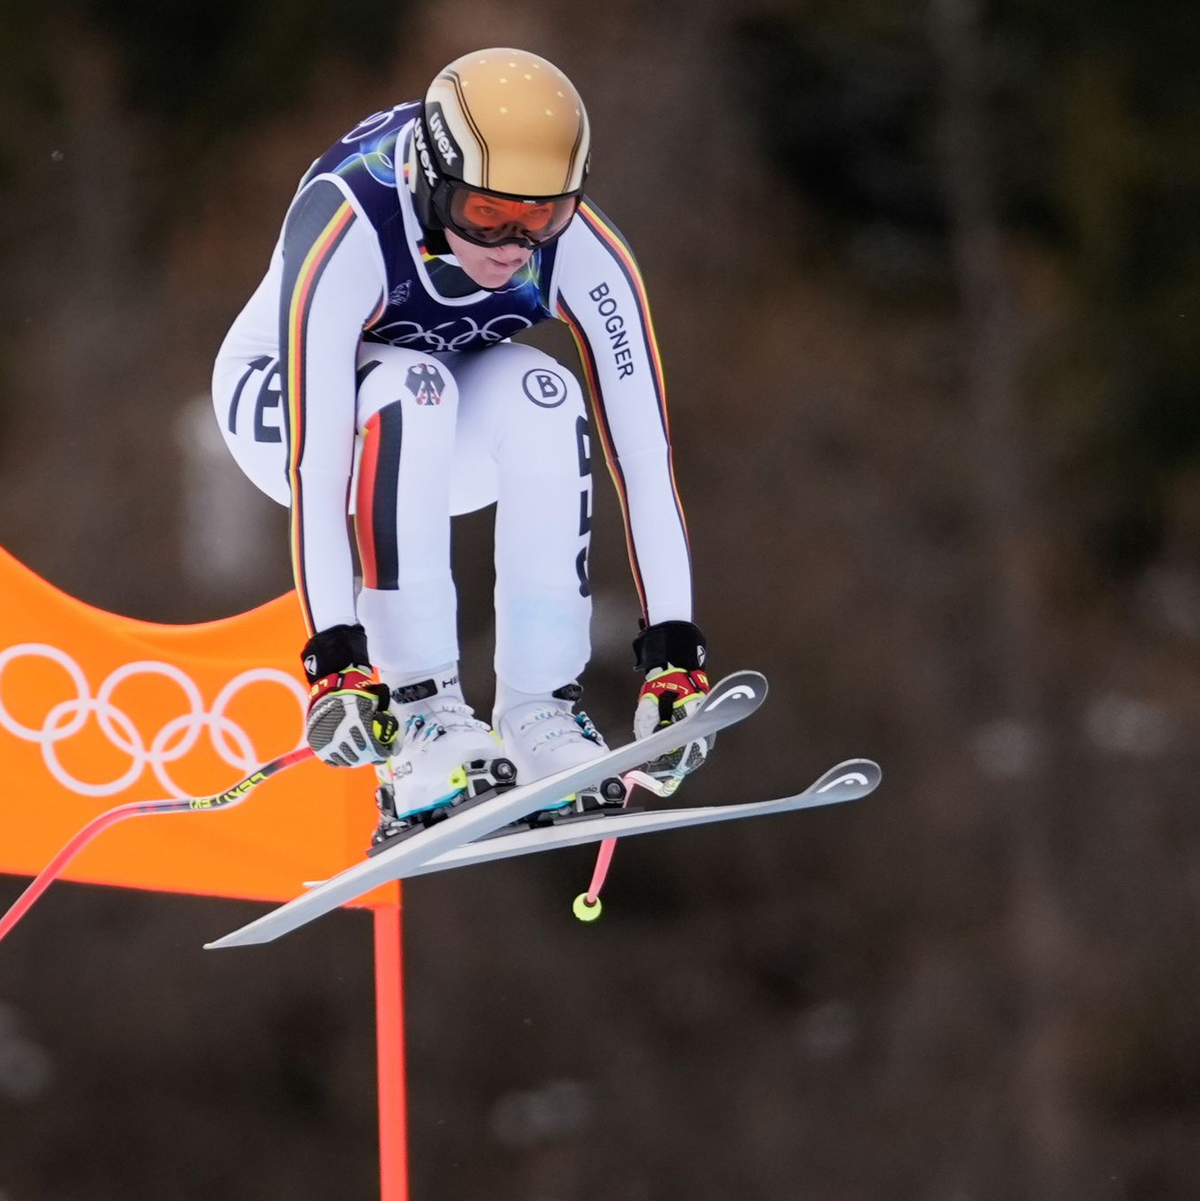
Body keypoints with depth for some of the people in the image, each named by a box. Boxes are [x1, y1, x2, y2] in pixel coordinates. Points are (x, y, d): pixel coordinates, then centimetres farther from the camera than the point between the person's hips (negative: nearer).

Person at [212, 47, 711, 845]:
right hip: (279, 404, -3)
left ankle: (540, 714, -26)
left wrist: (674, 651, -32)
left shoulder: (585, 250, -26)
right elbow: (314, 459, -40)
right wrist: (335, 658, -46)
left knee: (542, 398, -30)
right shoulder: (346, 232, -37)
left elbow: (644, 450, -26)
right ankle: (421, 716, -33)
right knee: (410, 390, -36)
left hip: (448, 426, 3)